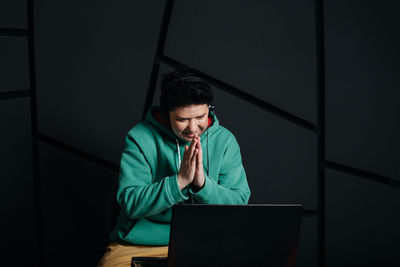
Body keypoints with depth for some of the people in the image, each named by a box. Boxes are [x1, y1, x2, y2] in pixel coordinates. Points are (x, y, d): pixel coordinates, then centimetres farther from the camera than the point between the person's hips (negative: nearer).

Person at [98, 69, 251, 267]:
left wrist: (202, 183, -22)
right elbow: (130, 203, -13)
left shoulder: (224, 140, 2)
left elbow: (239, 203, -4)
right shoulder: (140, 138, -5)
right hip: (140, 245, -1)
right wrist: (180, 181, -24)